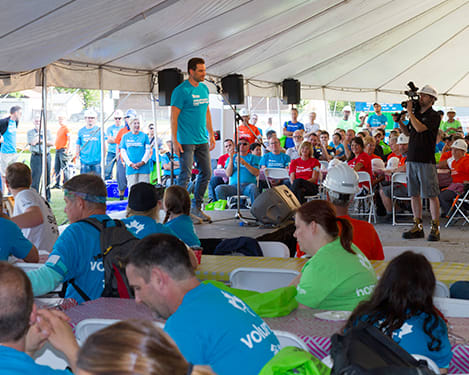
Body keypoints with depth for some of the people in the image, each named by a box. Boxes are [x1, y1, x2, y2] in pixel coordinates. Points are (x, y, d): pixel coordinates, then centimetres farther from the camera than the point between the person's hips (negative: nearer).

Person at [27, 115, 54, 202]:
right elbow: (33, 142, -11)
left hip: (47, 156, 3)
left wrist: (41, 141, -7)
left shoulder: (47, 131, 14)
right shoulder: (30, 132, 6)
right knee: (35, 178, -7)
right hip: (36, 156, -3)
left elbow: (52, 143, 2)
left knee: (47, 177, 6)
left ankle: (47, 198, 14)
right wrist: (40, 133, -1)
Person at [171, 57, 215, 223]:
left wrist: (211, 135, 17)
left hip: (202, 140, 8)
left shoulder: (204, 89, 12)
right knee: (186, 174, -6)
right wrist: (175, 141, -17)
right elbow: (174, 117, -12)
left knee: (206, 172, 9)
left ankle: (196, 207, 21)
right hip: (186, 141, -8)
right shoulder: (181, 91, -11)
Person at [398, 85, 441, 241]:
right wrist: (399, 121, 9)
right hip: (412, 159, 7)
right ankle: (418, 227, 15)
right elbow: (408, 133, 25)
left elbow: (419, 128, -19)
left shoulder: (434, 116, -5)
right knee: (414, 194, 8)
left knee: (431, 195, -4)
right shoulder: (416, 114, 16)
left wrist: (409, 112, -10)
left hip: (426, 160, -7)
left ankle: (435, 228, 1)